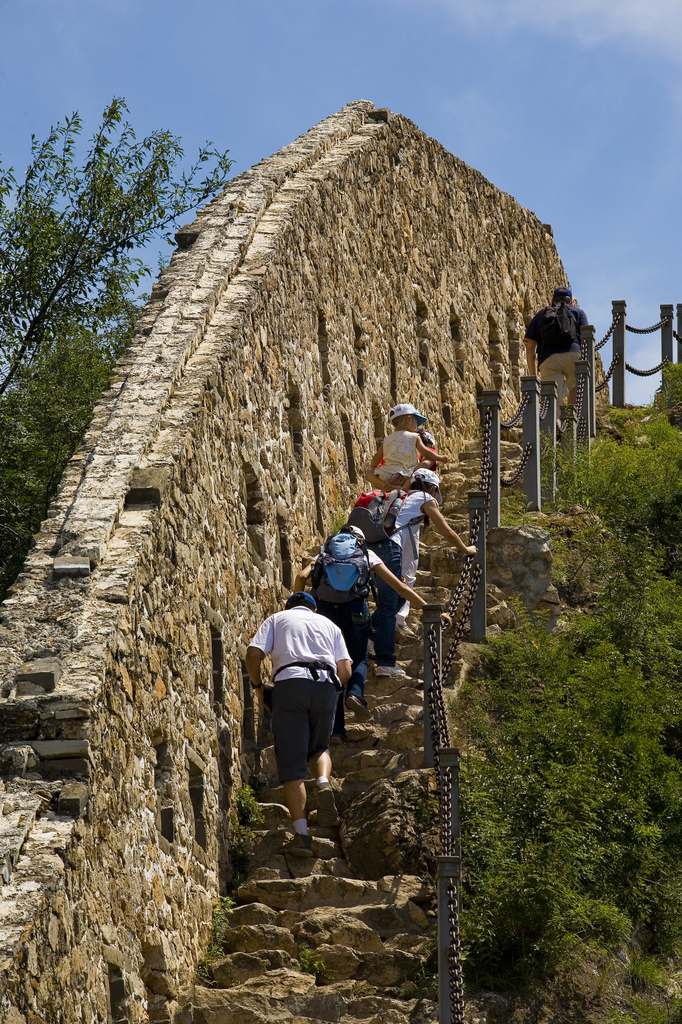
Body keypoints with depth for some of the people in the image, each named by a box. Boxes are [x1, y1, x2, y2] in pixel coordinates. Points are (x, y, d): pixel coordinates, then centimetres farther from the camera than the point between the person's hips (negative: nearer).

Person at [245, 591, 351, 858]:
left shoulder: (277, 619, 22)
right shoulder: (328, 624, 27)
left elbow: (254, 654, 6)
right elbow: (345, 670, 15)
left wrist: (257, 685, 22)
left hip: (290, 682, -2)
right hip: (326, 684, 2)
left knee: (292, 761, -1)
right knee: (318, 747, 24)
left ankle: (301, 835, -9)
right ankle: (323, 783, -9)